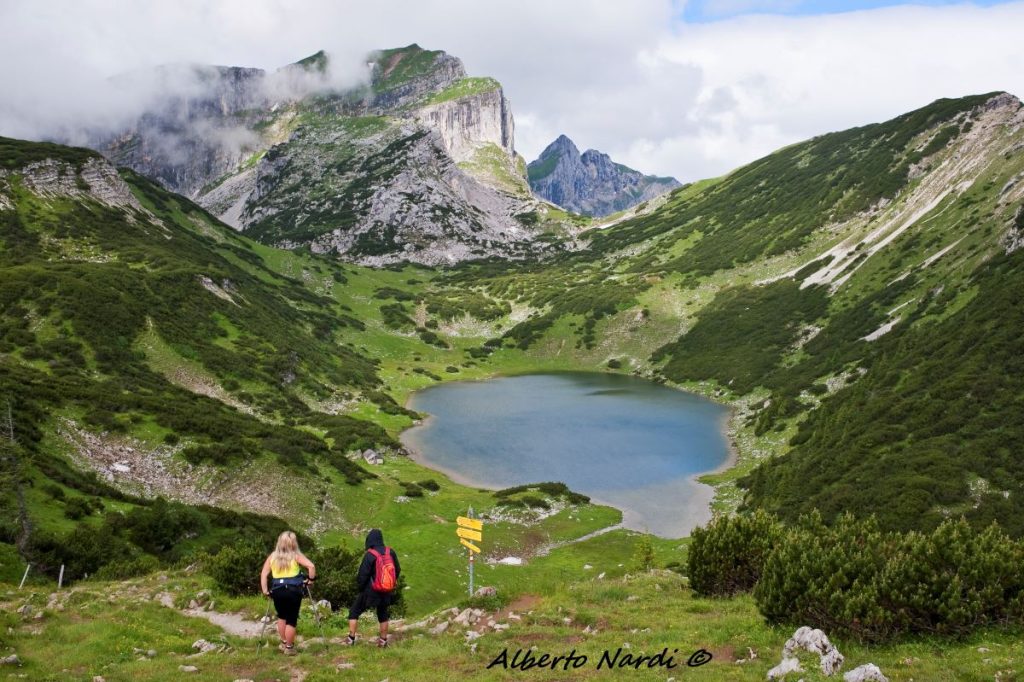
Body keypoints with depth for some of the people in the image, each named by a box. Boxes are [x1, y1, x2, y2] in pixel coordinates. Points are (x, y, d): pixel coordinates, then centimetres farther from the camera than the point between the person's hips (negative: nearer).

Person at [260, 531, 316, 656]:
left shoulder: (272, 556, 9)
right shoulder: (296, 556, -1)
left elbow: (264, 574, 4)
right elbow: (311, 566, -14)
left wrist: (265, 590, 6)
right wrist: (310, 579, 0)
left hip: (277, 591, 3)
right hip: (293, 591, -3)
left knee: (282, 617, 25)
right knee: (291, 620, 7)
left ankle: (283, 643, 32)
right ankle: (289, 647, 14)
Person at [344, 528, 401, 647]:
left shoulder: (369, 555, -19)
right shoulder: (391, 552, -4)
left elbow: (363, 575, -13)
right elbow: (397, 570, 9)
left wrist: (359, 587, 4)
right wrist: (392, 584, 22)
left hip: (370, 591, -4)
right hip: (386, 592, 4)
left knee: (354, 612, 11)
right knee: (383, 615, 20)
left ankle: (351, 638, 10)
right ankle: (383, 640, 23)